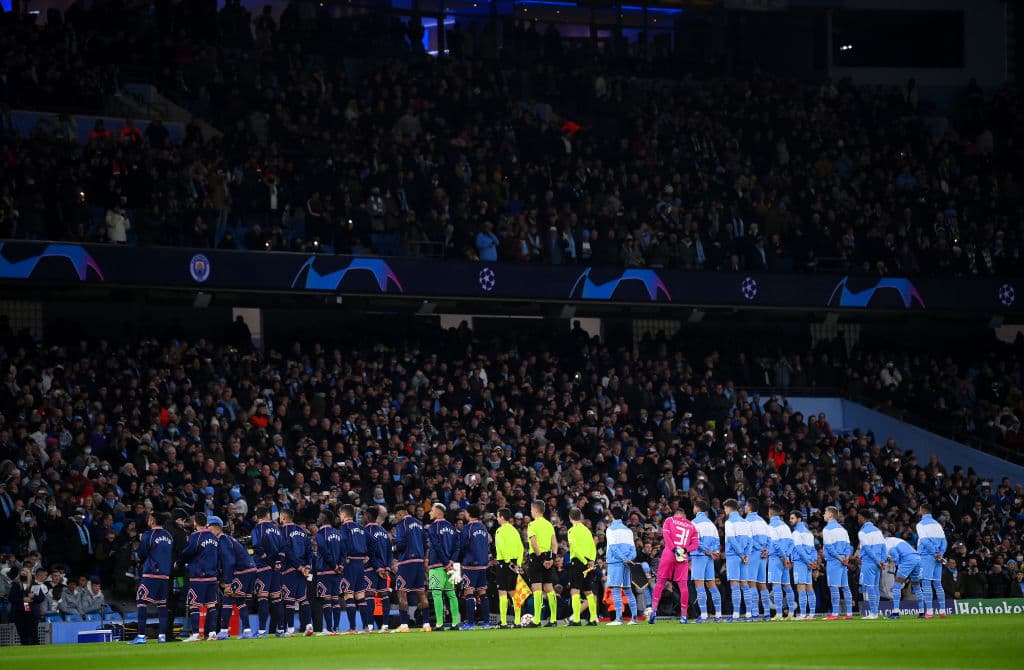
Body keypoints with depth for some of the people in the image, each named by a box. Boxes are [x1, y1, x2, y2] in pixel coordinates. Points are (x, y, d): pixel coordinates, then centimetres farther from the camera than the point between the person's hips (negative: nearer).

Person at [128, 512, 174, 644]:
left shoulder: (148, 535, -7)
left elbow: (141, 556, -2)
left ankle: (141, 636, -14)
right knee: (162, 604, 10)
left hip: (151, 574, -6)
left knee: (142, 602, -6)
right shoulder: (169, 536, 11)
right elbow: (173, 556, 14)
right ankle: (162, 635, 6)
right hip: (165, 575, 6)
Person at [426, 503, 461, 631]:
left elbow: (437, 547, -14)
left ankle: (439, 624, -14)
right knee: (451, 593, 10)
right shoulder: (451, 527, 15)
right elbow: (457, 546, 9)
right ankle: (455, 623, 7)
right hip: (449, 564, 7)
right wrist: (451, 560, -1)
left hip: (437, 565, -7)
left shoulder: (433, 527, -6)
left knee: (437, 594, -8)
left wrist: (446, 563, -11)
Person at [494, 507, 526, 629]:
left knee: (502, 592, -5)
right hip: (515, 563, 7)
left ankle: (503, 622, -8)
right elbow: (521, 548, 14)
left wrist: (508, 562, -21)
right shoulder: (514, 530, 15)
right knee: (513, 592, 10)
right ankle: (517, 621, 7)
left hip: (504, 562, -7)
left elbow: (502, 547, -19)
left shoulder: (501, 530, -8)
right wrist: (518, 564, 13)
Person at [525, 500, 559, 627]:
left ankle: (536, 620, -12)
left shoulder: (532, 525, -9)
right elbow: (555, 544, 6)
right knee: (549, 588, 10)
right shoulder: (549, 525, 12)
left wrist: (541, 558, -14)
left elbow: (534, 544, -17)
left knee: (537, 589, -8)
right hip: (548, 557, 7)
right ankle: (553, 619, 9)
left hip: (537, 557, -7)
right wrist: (552, 558, 1)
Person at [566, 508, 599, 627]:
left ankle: (576, 619, -16)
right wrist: (592, 560, -2)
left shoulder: (573, 530, -6)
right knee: (588, 591, 13)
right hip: (589, 564, 7)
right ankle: (593, 619, 11)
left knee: (575, 591, -8)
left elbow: (575, 548, -16)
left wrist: (585, 562, -15)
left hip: (577, 561, -7)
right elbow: (593, 547, 8)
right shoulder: (587, 530, 14)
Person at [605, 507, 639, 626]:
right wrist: (629, 559, -3)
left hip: (615, 562, -6)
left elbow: (613, 548, -11)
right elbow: (632, 548, 10)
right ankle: (634, 617, 7)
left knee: (616, 590, -9)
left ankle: (618, 618, -17)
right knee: (627, 590, 11)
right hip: (625, 562, 6)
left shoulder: (611, 530, -1)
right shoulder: (628, 530, 18)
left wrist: (624, 559, -12)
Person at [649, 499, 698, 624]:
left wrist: (674, 549, -11)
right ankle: (683, 615, 3)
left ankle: (654, 610, -4)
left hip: (668, 553, -1)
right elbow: (695, 544, 7)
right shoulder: (691, 526, 17)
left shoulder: (669, 520, 10)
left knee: (660, 581, 5)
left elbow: (666, 536, -5)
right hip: (683, 557, 1)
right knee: (683, 584, 3)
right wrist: (685, 550, -5)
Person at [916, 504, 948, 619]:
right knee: (938, 584, 9)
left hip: (926, 556, -6)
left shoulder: (921, 524, -4)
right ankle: (942, 610, 5)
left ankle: (929, 611, -14)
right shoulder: (937, 524, 16)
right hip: (937, 558, 6)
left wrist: (934, 554, -12)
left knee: (926, 583, -7)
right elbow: (944, 541, 9)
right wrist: (941, 553, -1)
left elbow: (925, 541, -15)